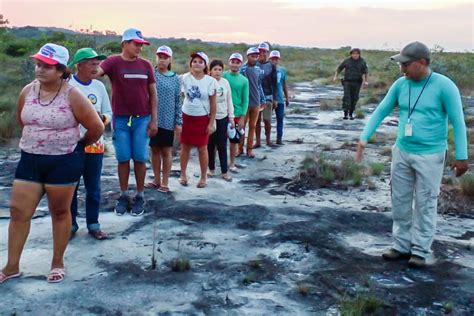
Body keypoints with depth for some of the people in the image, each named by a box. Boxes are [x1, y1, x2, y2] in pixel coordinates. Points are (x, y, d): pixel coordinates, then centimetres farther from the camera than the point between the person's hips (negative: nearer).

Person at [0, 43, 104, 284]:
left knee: (60, 212, 10)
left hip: (64, 162, -4)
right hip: (30, 160, 4)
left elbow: (97, 127, -10)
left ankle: (57, 263, 26)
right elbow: (21, 121, 18)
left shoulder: (72, 96, -15)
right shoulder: (28, 91, 0)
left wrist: (79, 144, 4)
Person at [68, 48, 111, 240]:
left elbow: (109, 113, 11)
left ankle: (93, 224, 21)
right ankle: (71, 224, 22)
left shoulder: (99, 86, 5)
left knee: (93, 188, 10)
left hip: (95, 145, 4)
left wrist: (102, 118, -9)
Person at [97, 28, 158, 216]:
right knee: (123, 159, 6)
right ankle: (123, 196, 19)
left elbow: (152, 94, 6)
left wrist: (153, 120, 2)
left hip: (142, 119, 1)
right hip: (120, 119, -1)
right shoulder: (113, 62, -4)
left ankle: (140, 197, 16)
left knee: (140, 159, 5)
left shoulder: (146, 65, 4)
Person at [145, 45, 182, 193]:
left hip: (168, 120, 0)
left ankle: (165, 182, 15)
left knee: (166, 151, 6)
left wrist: (178, 122, 0)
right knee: (155, 150, 10)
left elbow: (178, 102, 4)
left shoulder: (175, 79, 2)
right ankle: (157, 180, 23)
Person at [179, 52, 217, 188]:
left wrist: (211, 123, -7)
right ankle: (183, 175, 23)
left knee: (202, 148, 6)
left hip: (202, 119, -1)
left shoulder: (210, 81, -6)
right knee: (185, 146, 10)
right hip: (186, 117, 1)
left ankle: (203, 177, 18)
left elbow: (213, 104, -4)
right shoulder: (185, 78, -3)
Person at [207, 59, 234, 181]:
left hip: (223, 117, 2)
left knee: (222, 145, 6)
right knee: (210, 145, 9)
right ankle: (211, 168, 23)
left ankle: (224, 171, 11)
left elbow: (229, 101, 8)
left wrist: (231, 117, 6)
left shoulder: (225, 82, 2)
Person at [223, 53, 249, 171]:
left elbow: (245, 100, 1)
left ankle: (232, 163, 24)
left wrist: (242, 117, -5)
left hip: (237, 114, 2)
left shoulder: (244, 80, 1)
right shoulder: (223, 76, -3)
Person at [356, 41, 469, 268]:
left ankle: (420, 250, 15)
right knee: (400, 201, 10)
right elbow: (381, 111, 6)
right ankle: (402, 245, 23)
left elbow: (458, 122, -10)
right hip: (401, 152, 5)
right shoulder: (400, 84, 1)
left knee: (424, 204, 3)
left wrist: (461, 157, -11)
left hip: (430, 156, -5)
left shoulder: (444, 86, -12)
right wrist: (364, 139, -3)